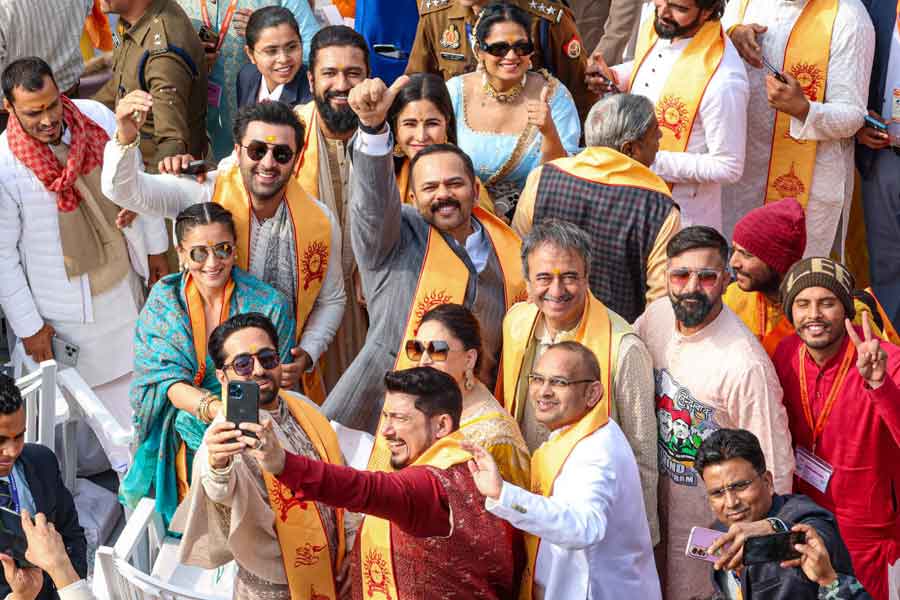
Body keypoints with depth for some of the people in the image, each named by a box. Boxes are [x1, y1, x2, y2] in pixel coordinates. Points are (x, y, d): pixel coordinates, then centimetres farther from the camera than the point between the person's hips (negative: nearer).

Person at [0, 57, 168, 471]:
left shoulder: (97, 117, -11)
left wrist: (155, 250, 10)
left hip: (124, 281, 5)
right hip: (68, 304, -5)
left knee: (132, 370, 20)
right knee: (97, 382, 6)